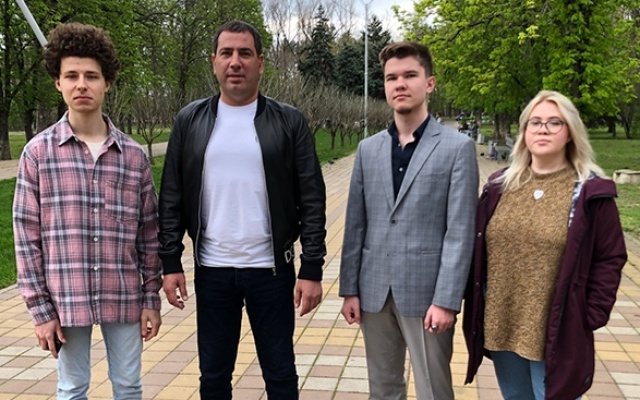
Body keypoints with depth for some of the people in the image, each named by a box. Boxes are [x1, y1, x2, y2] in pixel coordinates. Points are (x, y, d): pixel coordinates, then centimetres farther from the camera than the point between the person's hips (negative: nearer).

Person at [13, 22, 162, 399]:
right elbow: (26, 235, -2)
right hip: (66, 299, -1)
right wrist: (40, 308, -4)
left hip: (124, 297, 2)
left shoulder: (134, 155, 1)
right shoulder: (38, 152, -4)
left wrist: (151, 298, 4)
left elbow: (150, 233, 5)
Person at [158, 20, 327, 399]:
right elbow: (172, 198, 4)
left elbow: (312, 200, -5)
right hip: (211, 269, 2)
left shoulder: (290, 122, -3)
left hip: (271, 269, -1)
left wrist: (312, 269, -9)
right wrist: (171, 262, -1)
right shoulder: (190, 121, 3)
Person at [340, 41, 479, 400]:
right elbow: (356, 225, 9)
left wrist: (446, 299, -14)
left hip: (426, 290, -4)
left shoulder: (458, 147, -4)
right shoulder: (368, 149, 9)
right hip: (375, 290, 4)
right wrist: (350, 288, 4)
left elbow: (460, 231, -9)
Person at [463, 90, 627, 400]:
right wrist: (474, 305, 4)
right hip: (500, 328, 4)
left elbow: (610, 258, -4)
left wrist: (591, 316, -10)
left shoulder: (590, 191, -6)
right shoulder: (499, 186, 5)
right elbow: (477, 251, 9)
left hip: (557, 334, -4)